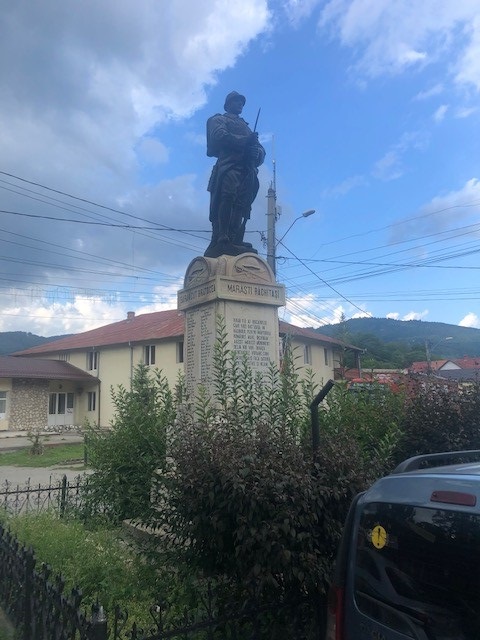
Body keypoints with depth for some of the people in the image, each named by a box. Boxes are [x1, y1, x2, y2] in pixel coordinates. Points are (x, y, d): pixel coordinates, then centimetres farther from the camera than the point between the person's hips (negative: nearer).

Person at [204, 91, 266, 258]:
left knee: (242, 207, -9)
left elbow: (261, 150, 25)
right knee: (227, 200, -24)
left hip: (248, 171, 6)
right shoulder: (219, 119, 21)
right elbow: (220, 136, -3)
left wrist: (257, 153, 1)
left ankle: (236, 242, -19)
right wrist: (245, 141, -4)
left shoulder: (246, 127, 38)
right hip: (229, 166, -6)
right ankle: (221, 241, -35)